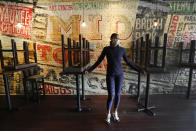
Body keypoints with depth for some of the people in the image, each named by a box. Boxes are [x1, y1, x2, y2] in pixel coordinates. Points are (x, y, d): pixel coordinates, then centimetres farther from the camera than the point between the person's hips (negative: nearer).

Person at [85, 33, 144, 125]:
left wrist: (138, 69, 7)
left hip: (120, 74, 2)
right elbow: (98, 61, -1)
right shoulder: (106, 49, -3)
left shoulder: (122, 50, 2)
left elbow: (128, 63, 9)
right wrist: (89, 70, -7)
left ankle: (115, 113, 29)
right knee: (111, 95, -4)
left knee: (118, 94, 8)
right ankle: (108, 115, 20)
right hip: (110, 75, -2)